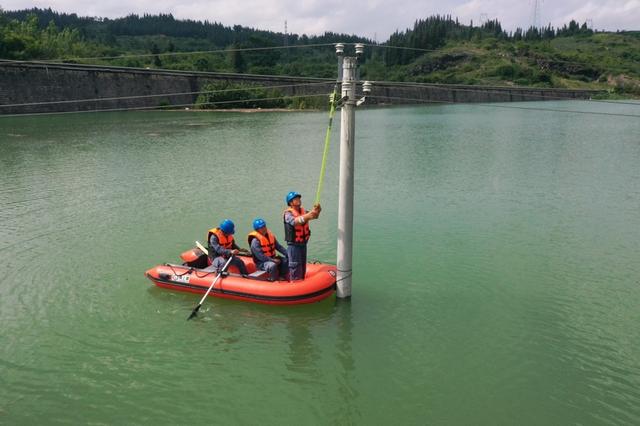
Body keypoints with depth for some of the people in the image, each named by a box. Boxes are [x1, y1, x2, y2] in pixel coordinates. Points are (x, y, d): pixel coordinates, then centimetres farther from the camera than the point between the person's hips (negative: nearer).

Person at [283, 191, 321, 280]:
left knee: (303, 266, 17)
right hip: (293, 245, -7)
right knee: (295, 267, -3)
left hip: (303, 244, 7)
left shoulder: (303, 211, 5)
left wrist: (317, 211, -30)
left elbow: (314, 216, -7)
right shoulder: (288, 213, -14)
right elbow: (294, 221, -34)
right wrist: (307, 215, -47)